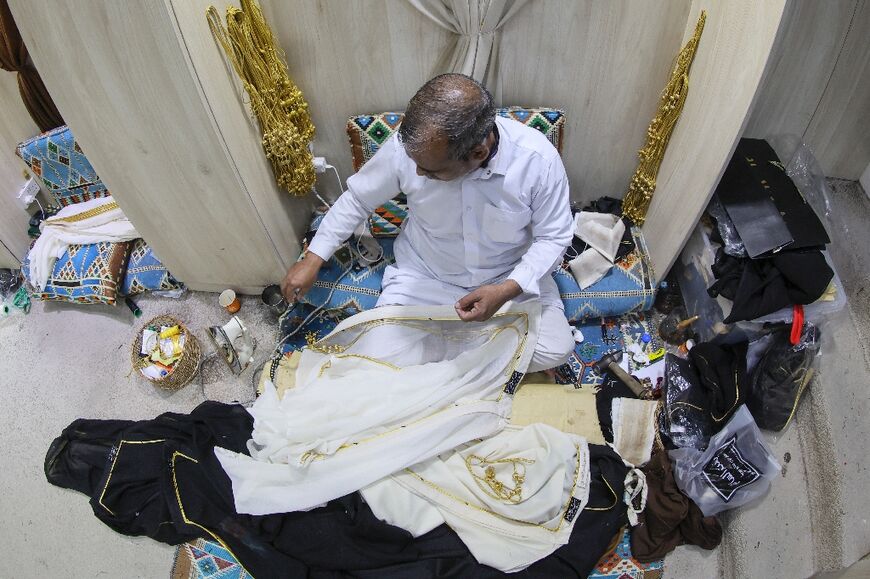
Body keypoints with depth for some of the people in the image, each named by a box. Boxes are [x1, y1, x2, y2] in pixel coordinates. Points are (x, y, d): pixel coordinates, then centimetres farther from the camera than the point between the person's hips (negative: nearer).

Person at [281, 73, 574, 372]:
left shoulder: (538, 158, -27)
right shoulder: (406, 146, -23)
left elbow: (554, 236, -13)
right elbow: (357, 199, -5)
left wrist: (508, 289, -27)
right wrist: (313, 259, -5)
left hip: (513, 276, 0)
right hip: (424, 274, 1)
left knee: (554, 351, -16)